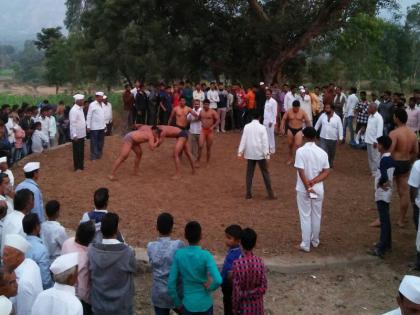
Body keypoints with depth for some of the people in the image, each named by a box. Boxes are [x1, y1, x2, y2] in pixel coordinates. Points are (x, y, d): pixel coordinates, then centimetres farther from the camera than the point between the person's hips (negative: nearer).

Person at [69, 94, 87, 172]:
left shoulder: (80, 109, 9)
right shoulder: (74, 110, -19)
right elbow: (72, 123, -21)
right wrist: (74, 135, -23)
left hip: (82, 134, 8)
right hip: (76, 135, -8)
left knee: (81, 151, 16)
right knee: (77, 151, 3)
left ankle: (81, 165, 28)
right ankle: (77, 167, 13)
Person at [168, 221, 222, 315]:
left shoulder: (178, 254, -9)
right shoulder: (206, 255, -16)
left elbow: (171, 283, -8)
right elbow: (218, 280, -27)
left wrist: (178, 304, 4)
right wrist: (209, 287, -6)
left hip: (188, 304, 1)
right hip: (205, 304, -1)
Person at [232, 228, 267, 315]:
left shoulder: (237, 264, -22)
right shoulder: (260, 262, -14)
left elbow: (236, 290, -16)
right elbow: (263, 288, -11)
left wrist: (235, 308, -4)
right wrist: (253, 293, 1)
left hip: (243, 304, -2)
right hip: (257, 304, 3)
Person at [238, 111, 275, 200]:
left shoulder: (247, 126, 0)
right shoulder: (262, 127, -7)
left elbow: (243, 139, -1)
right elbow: (265, 141, -10)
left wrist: (240, 151, 2)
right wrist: (267, 154, -9)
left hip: (250, 153, 2)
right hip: (260, 153, -2)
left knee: (249, 173, 10)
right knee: (265, 173, 6)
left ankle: (248, 193, 9)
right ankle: (270, 194, 7)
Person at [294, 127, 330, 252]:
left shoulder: (300, 151, -14)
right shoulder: (322, 152, -2)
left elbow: (301, 172, -19)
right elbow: (326, 172, -5)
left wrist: (308, 187, -14)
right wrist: (313, 182, -11)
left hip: (303, 189, -3)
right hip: (318, 189, 3)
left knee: (305, 217, 6)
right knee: (316, 215, 17)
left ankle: (306, 244, 12)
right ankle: (315, 241, 30)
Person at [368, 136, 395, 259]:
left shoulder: (384, 160, -21)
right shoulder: (390, 159, 7)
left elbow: (384, 177, -32)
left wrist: (379, 184, -15)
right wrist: (386, 182, 2)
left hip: (382, 193, -9)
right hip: (386, 192, 9)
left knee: (384, 220, -6)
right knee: (385, 218, 17)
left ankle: (381, 248, -3)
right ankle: (386, 243, 28)